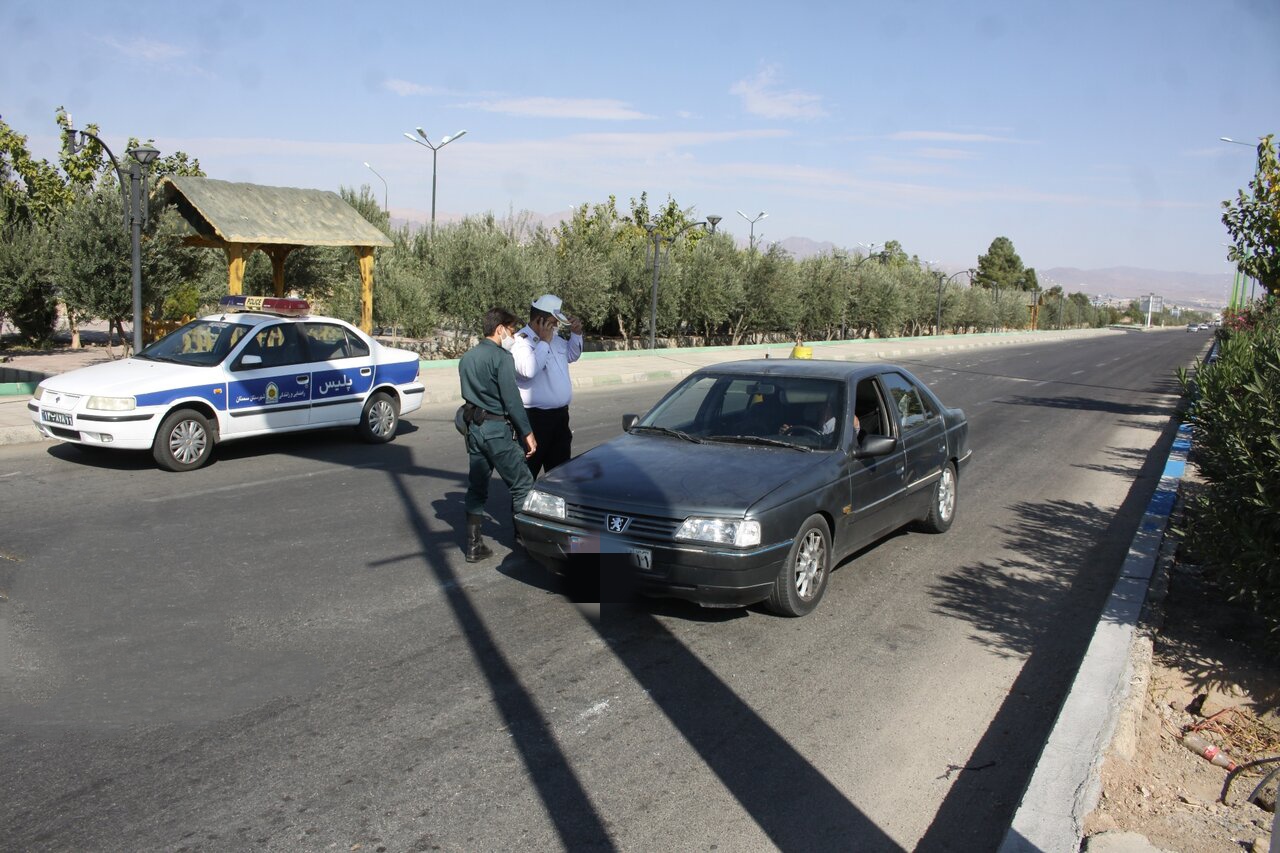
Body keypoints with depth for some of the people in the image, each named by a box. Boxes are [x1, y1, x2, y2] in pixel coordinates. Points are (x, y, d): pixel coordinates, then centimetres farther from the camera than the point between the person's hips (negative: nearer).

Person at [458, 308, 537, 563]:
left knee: (477, 487, 11)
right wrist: (527, 433, -11)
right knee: (522, 484, 2)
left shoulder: (466, 357, 12)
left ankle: (474, 545, 13)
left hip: (473, 427, 8)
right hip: (496, 429, -8)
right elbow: (511, 399, -15)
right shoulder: (501, 357, -12)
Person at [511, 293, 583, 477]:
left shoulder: (555, 339, 12)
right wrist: (544, 342, -21)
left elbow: (572, 355, 29)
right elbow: (528, 370, -31)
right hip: (534, 418, -8)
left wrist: (576, 334, 11)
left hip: (560, 415, 8)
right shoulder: (521, 340, -14)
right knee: (527, 473, -1)